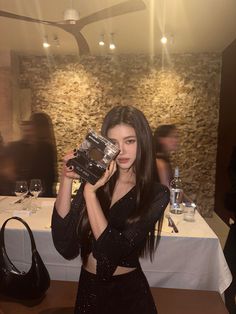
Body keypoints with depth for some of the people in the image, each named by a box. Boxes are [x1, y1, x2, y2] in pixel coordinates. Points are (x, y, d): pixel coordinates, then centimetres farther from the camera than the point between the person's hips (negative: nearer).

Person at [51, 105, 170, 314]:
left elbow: (113, 251, -24)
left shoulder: (156, 194, -16)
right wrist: (66, 178, -25)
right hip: (87, 288, 4)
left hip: (127, 292, -3)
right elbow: (65, 246, -17)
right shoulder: (95, 180, -8)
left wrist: (90, 192, -29)